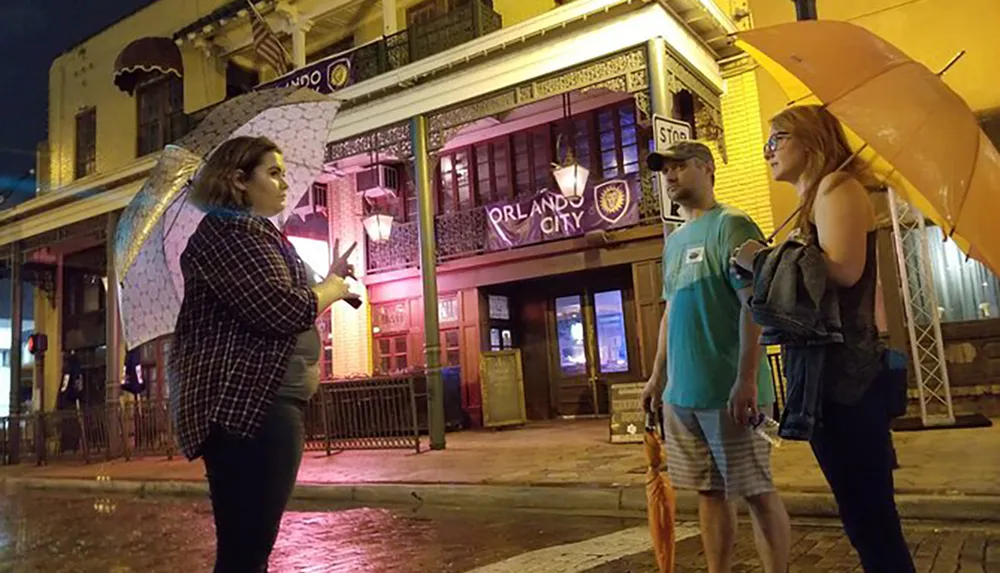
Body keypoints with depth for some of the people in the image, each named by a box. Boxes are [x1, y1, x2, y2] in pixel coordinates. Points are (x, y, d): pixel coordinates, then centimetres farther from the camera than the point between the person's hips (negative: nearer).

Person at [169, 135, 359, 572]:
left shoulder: (256, 233, 23)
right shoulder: (226, 231, -10)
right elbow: (282, 309, -22)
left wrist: (327, 280, 15)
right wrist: (332, 289, -4)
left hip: (265, 400, 11)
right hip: (245, 403, -11)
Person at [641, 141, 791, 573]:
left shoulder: (730, 225, -5)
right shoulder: (674, 240, 18)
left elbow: (753, 303, -14)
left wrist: (746, 380, -21)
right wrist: (657, 376, 18)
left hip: (728, 390, -7)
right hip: (681, 392, 7)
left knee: (755, 490, 2)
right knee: (709, 491, 13)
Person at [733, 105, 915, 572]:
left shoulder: (836, 187, -6)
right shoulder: (812, 202, 22)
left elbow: (844, 270, -22)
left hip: (845, 377, -10)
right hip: (829, 376, 10)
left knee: (870, 512, -4)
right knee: (862, 512, 16)